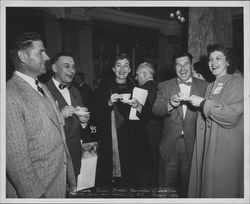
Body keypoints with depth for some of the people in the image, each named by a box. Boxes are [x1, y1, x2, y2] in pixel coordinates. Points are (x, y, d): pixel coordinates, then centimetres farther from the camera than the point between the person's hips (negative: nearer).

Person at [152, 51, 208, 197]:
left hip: (193, 145, 0)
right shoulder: (164, 86, 3)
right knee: (167, 186, 11)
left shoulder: (204, 86, 4)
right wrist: (170, 104, -27)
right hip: (170, 145, 0)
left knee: (189, 187, 14)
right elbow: (155, 110, -9)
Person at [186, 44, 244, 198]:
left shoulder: (237, 82, -6)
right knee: (206, 185, 12)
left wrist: (203, 103, -14)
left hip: (227, 147, -6)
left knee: (223, 188, 3)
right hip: (208, 146, 7)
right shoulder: (210, 87, 16)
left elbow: (232, 115, -18)